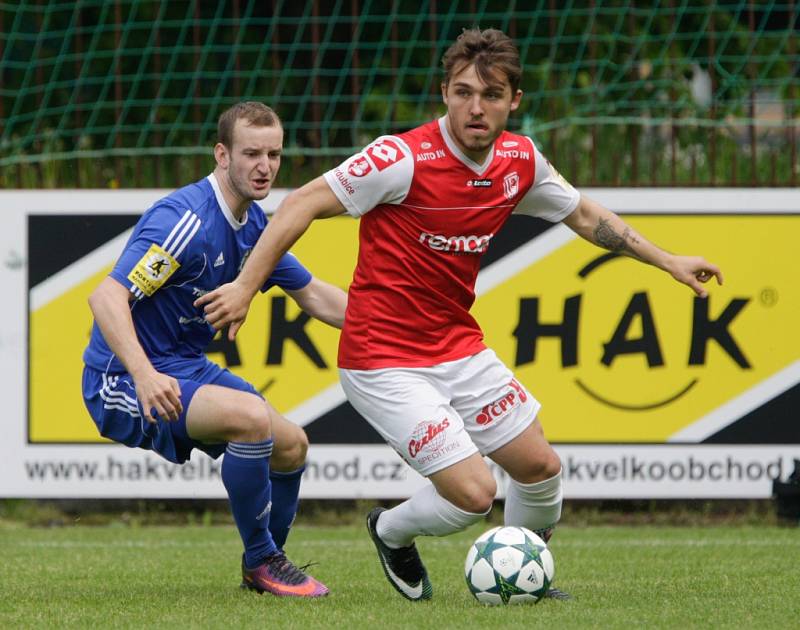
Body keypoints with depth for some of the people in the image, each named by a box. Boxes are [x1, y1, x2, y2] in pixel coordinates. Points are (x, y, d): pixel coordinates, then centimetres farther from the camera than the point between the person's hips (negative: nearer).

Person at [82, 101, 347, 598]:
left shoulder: (253, 224, 5)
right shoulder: (187, 220, -24)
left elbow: (312, 295, 17)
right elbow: (107, 297, -32)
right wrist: (144, 377, -45)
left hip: (187, 368, 10)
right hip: (127, 380, -10)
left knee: (291, 445, 11)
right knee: (252, 417, -29)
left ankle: (266, 565, 33)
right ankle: (261, 561, -11)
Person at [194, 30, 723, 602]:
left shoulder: (520, 159, -1)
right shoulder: (404, 159, -22)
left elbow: (582, 213, 18)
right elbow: (304, 204, -18)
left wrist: (666, 260, 19)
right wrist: (247, 285, -23)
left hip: (459, 348, 7)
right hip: (385, 362, -7)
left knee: (541, 467, 9)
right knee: (473, 494, -14)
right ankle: (392, 533, 19)